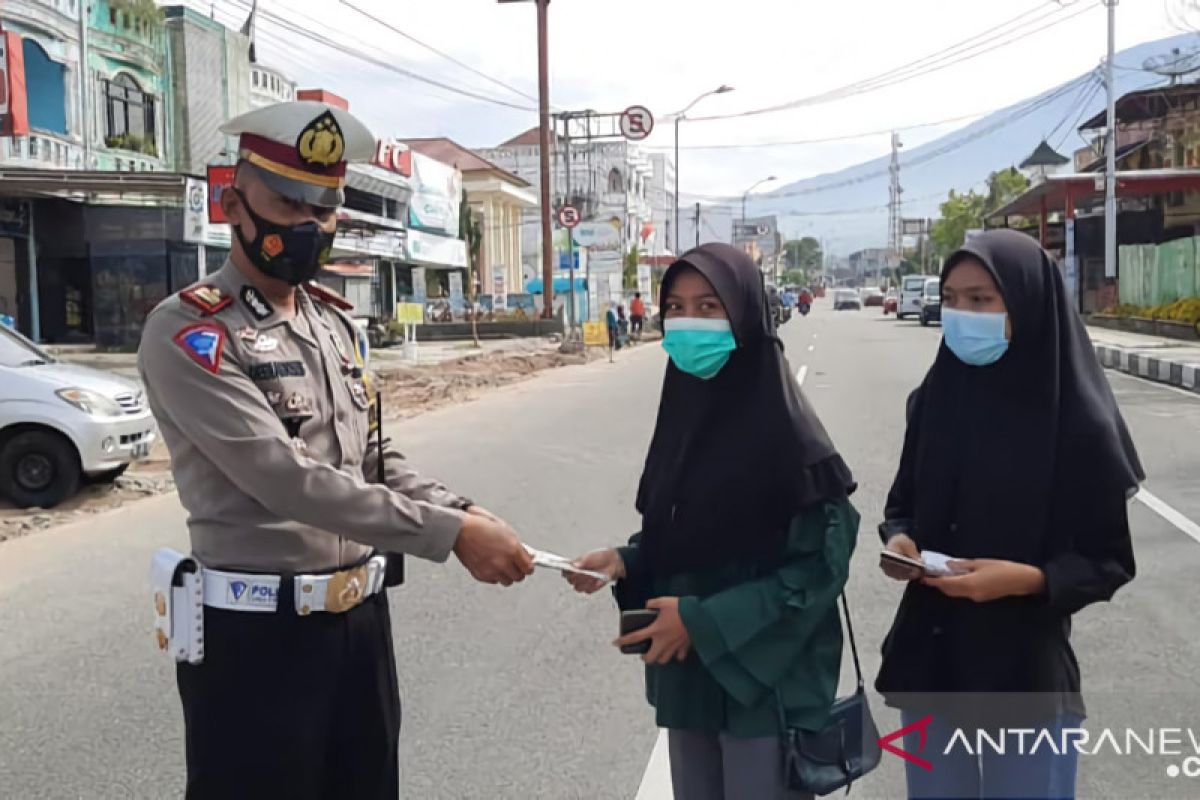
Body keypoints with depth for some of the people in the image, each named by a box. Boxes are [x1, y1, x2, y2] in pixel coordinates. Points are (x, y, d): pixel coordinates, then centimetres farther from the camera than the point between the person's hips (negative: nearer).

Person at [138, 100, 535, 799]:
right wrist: (449, 532, -27)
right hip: (257, 633, -7)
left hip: (362, 616, 7)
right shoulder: (188, 333, -14)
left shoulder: (338, 323, 10)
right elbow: (287, 479, -25)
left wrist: (464, 511, -5)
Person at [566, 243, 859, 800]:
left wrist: (705, 620, -20)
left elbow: (821, 561, -17)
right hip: (687, 671, 6)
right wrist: (626, 561, -8)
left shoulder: (784, 427, -18)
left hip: (761, 679, -6)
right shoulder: (683, 412, 1)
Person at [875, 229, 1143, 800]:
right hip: (929, 656, 4)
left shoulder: (1076, 419, -13)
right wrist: (898, 538, -12)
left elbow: (1109, 561, -8)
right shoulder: (934, 398, -1)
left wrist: (1027, 579, -25)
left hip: (1027, 669, -4)